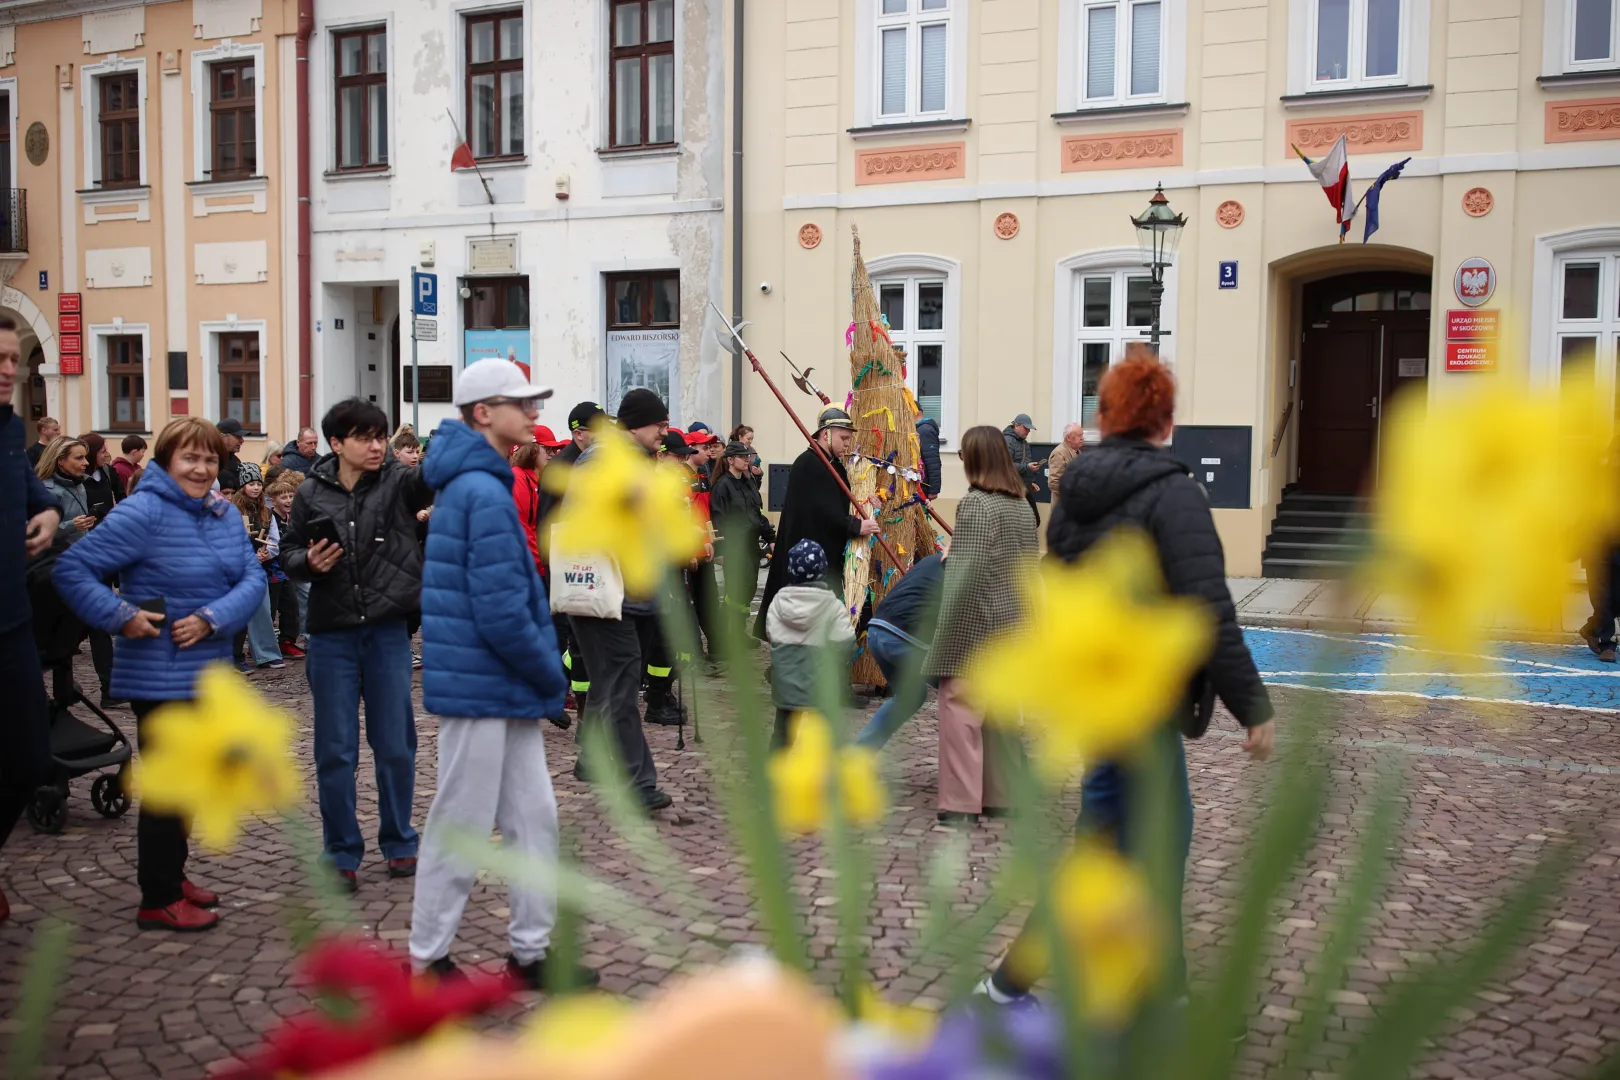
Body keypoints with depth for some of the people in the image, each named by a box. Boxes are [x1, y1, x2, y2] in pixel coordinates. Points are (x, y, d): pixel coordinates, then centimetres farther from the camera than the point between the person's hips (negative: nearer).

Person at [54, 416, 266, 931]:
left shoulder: (225, 514, 5)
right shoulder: (142, 512, -15)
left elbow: (253, 578, -1)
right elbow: (72, 569, -16)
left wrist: (212, 618, -16)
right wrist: (122, 616, -22)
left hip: (208, 671, 7)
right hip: (160, 676, -7)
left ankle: (171, 874, 35)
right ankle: (158, 900, 11)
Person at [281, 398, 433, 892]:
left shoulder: (398, 482, -2)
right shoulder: (311, 493, 2)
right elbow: (289, 555, 11)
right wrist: (309, 562, -11)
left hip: (388, 632, 0)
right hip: (331, 634, 1)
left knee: (395, 745, 8)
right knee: (335, 750, 6)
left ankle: (398, 841, 26)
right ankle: (342, 853, 19)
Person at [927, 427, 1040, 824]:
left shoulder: (975, 504, -14)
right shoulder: (1021, 507, 11)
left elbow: (965, 576, -18)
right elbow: (1029, 571, 14)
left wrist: (947, 636, -14)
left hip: (974, 627, -8)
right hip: (1009, 628, 8)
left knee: (961, 707, -3)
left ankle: (962, 802, -2)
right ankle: (999, 796, 22)